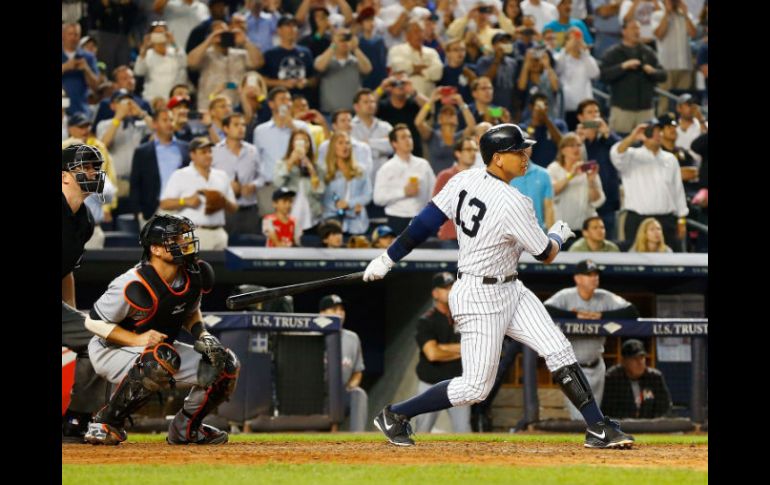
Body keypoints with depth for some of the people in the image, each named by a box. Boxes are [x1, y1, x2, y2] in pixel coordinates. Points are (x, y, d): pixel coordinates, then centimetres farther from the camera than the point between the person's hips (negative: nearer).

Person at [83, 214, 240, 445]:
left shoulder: (194, 276, -8)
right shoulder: (136, 286, -31)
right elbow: (93, 322, -22)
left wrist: (202, 335, -7)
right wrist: (137, 340, -32)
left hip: (159, 346, 8)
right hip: (111, 350, -8)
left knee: (226, 365, -6)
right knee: (162, 358, -40)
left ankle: (186, 427, 14)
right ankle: (106, 421, -23)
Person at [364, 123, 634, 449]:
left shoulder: (464, 180, -3)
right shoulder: (513, 204, -25)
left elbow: (426, 221, -2)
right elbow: (546, 254, -11)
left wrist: (388, 259, 5)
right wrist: (558, 234, 11)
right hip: (479, 298, -9)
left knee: (559, 351, 1)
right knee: (476, 387, -1)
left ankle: (598, 429, 1)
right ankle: (395, 415, 13)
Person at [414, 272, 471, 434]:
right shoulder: (426, 321, -9)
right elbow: (432, 353, -22)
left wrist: (444, 348, -15)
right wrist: (458, 351, -10)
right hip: (431, 384, -3)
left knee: (463, 430, -1)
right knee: (422, 432, 1)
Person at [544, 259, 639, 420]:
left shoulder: (605, 297, -3)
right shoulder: (565, 296, -12)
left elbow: (632, 312, -11)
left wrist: (601, 315, -21)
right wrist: (576, 315, -26)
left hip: (595, 367, 4)